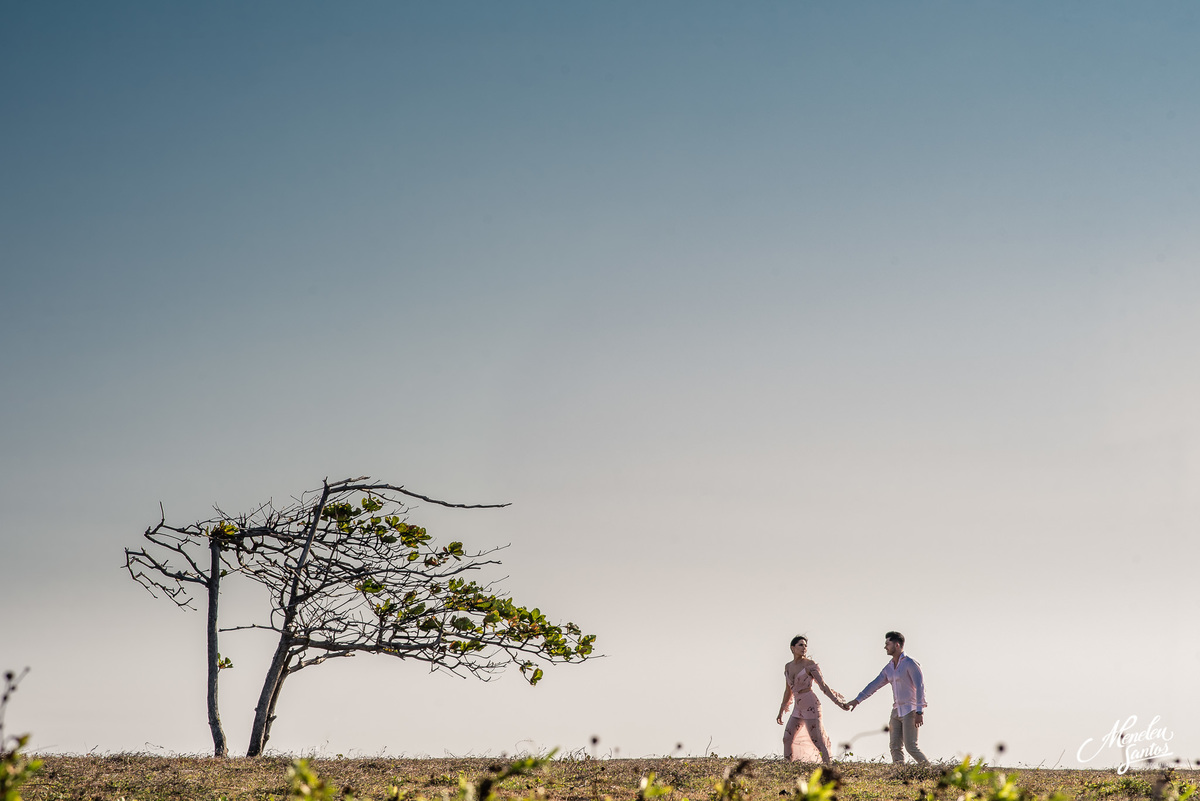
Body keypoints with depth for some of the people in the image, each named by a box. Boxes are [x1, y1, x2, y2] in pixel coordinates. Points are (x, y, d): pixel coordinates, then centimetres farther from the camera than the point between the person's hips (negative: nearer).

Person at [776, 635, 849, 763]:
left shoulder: (810, 664, -9)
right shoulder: (788, 667, 10)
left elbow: (823, 685, -12)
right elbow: (788, 691, 19)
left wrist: (838, 702, -20)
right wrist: (781, 712, 23)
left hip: (811, 706, -7)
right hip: (798, 709, 7)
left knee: (817, 741, -8)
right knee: (787, 739, 5)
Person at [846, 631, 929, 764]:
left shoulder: (910, 663, -10)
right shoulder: (889, 668, 14)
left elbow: (920, 687, -16)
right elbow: (874, 685, 15)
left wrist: (919, 712, -23)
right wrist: (857, 700, 8)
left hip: (911, 711, -8)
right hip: (897, 711, 8)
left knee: (911, 747, -14)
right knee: (895, 747, -1)